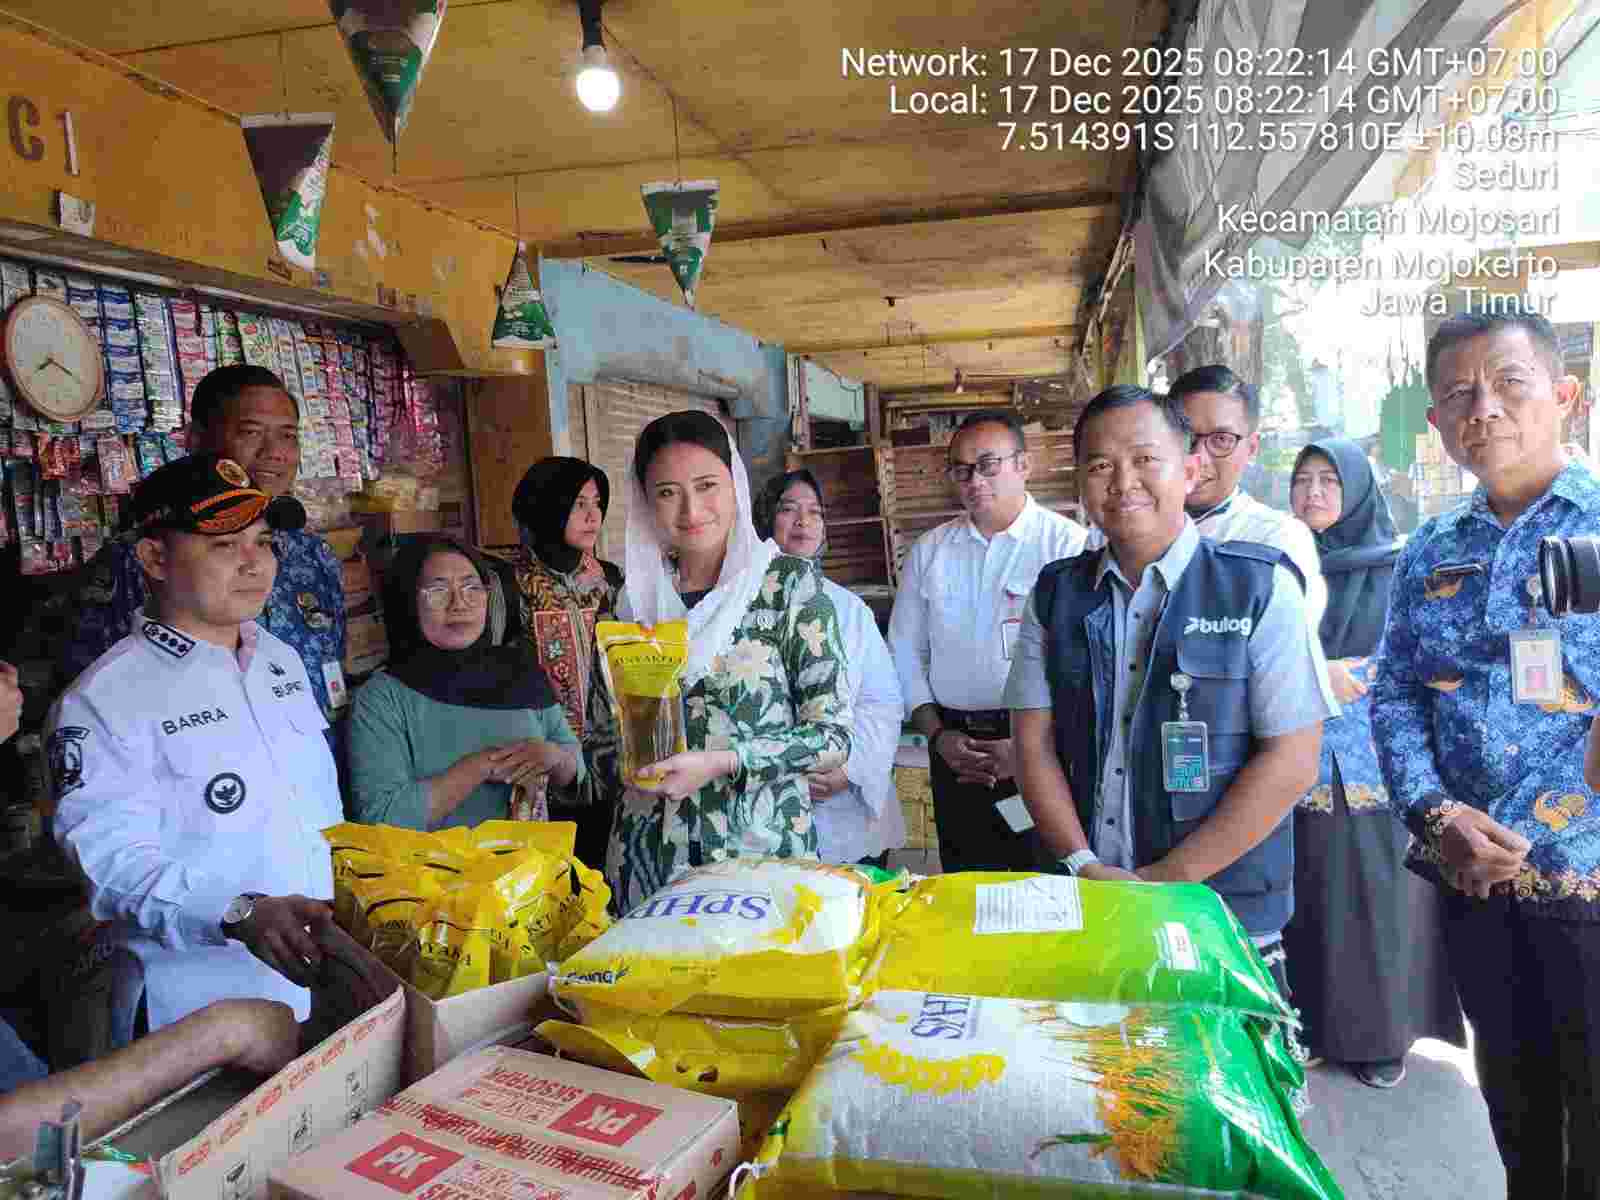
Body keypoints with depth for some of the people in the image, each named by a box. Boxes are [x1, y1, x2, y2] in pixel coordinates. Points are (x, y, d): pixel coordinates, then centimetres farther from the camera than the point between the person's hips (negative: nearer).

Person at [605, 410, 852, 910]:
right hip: (648, 847, 4)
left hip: (762, 846, -3)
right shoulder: (638, 593, 2)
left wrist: (718, 763, -20)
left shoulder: (791, 583, -9)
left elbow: (834, 737, -11)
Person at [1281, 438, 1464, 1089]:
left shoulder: (1392, 566, 1)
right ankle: (1310, 1023, 19)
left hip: (1370, 761, -2)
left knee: (1372, 894, 2)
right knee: (1304, 895, 5)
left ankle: (1380, 1032, 18)